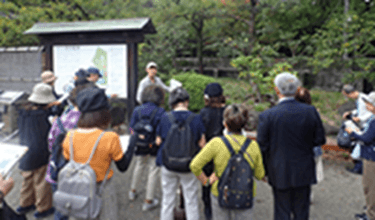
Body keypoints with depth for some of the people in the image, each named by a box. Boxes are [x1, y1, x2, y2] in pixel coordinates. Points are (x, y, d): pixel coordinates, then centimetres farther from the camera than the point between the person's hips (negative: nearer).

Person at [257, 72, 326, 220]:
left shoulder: (267, 116, -17)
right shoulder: (310, 111, -10)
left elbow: (262, 147, -11)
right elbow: (320, 140, -2)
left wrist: (263, 171, 2)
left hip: (280, 174, -2)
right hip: (304, 173, 3)